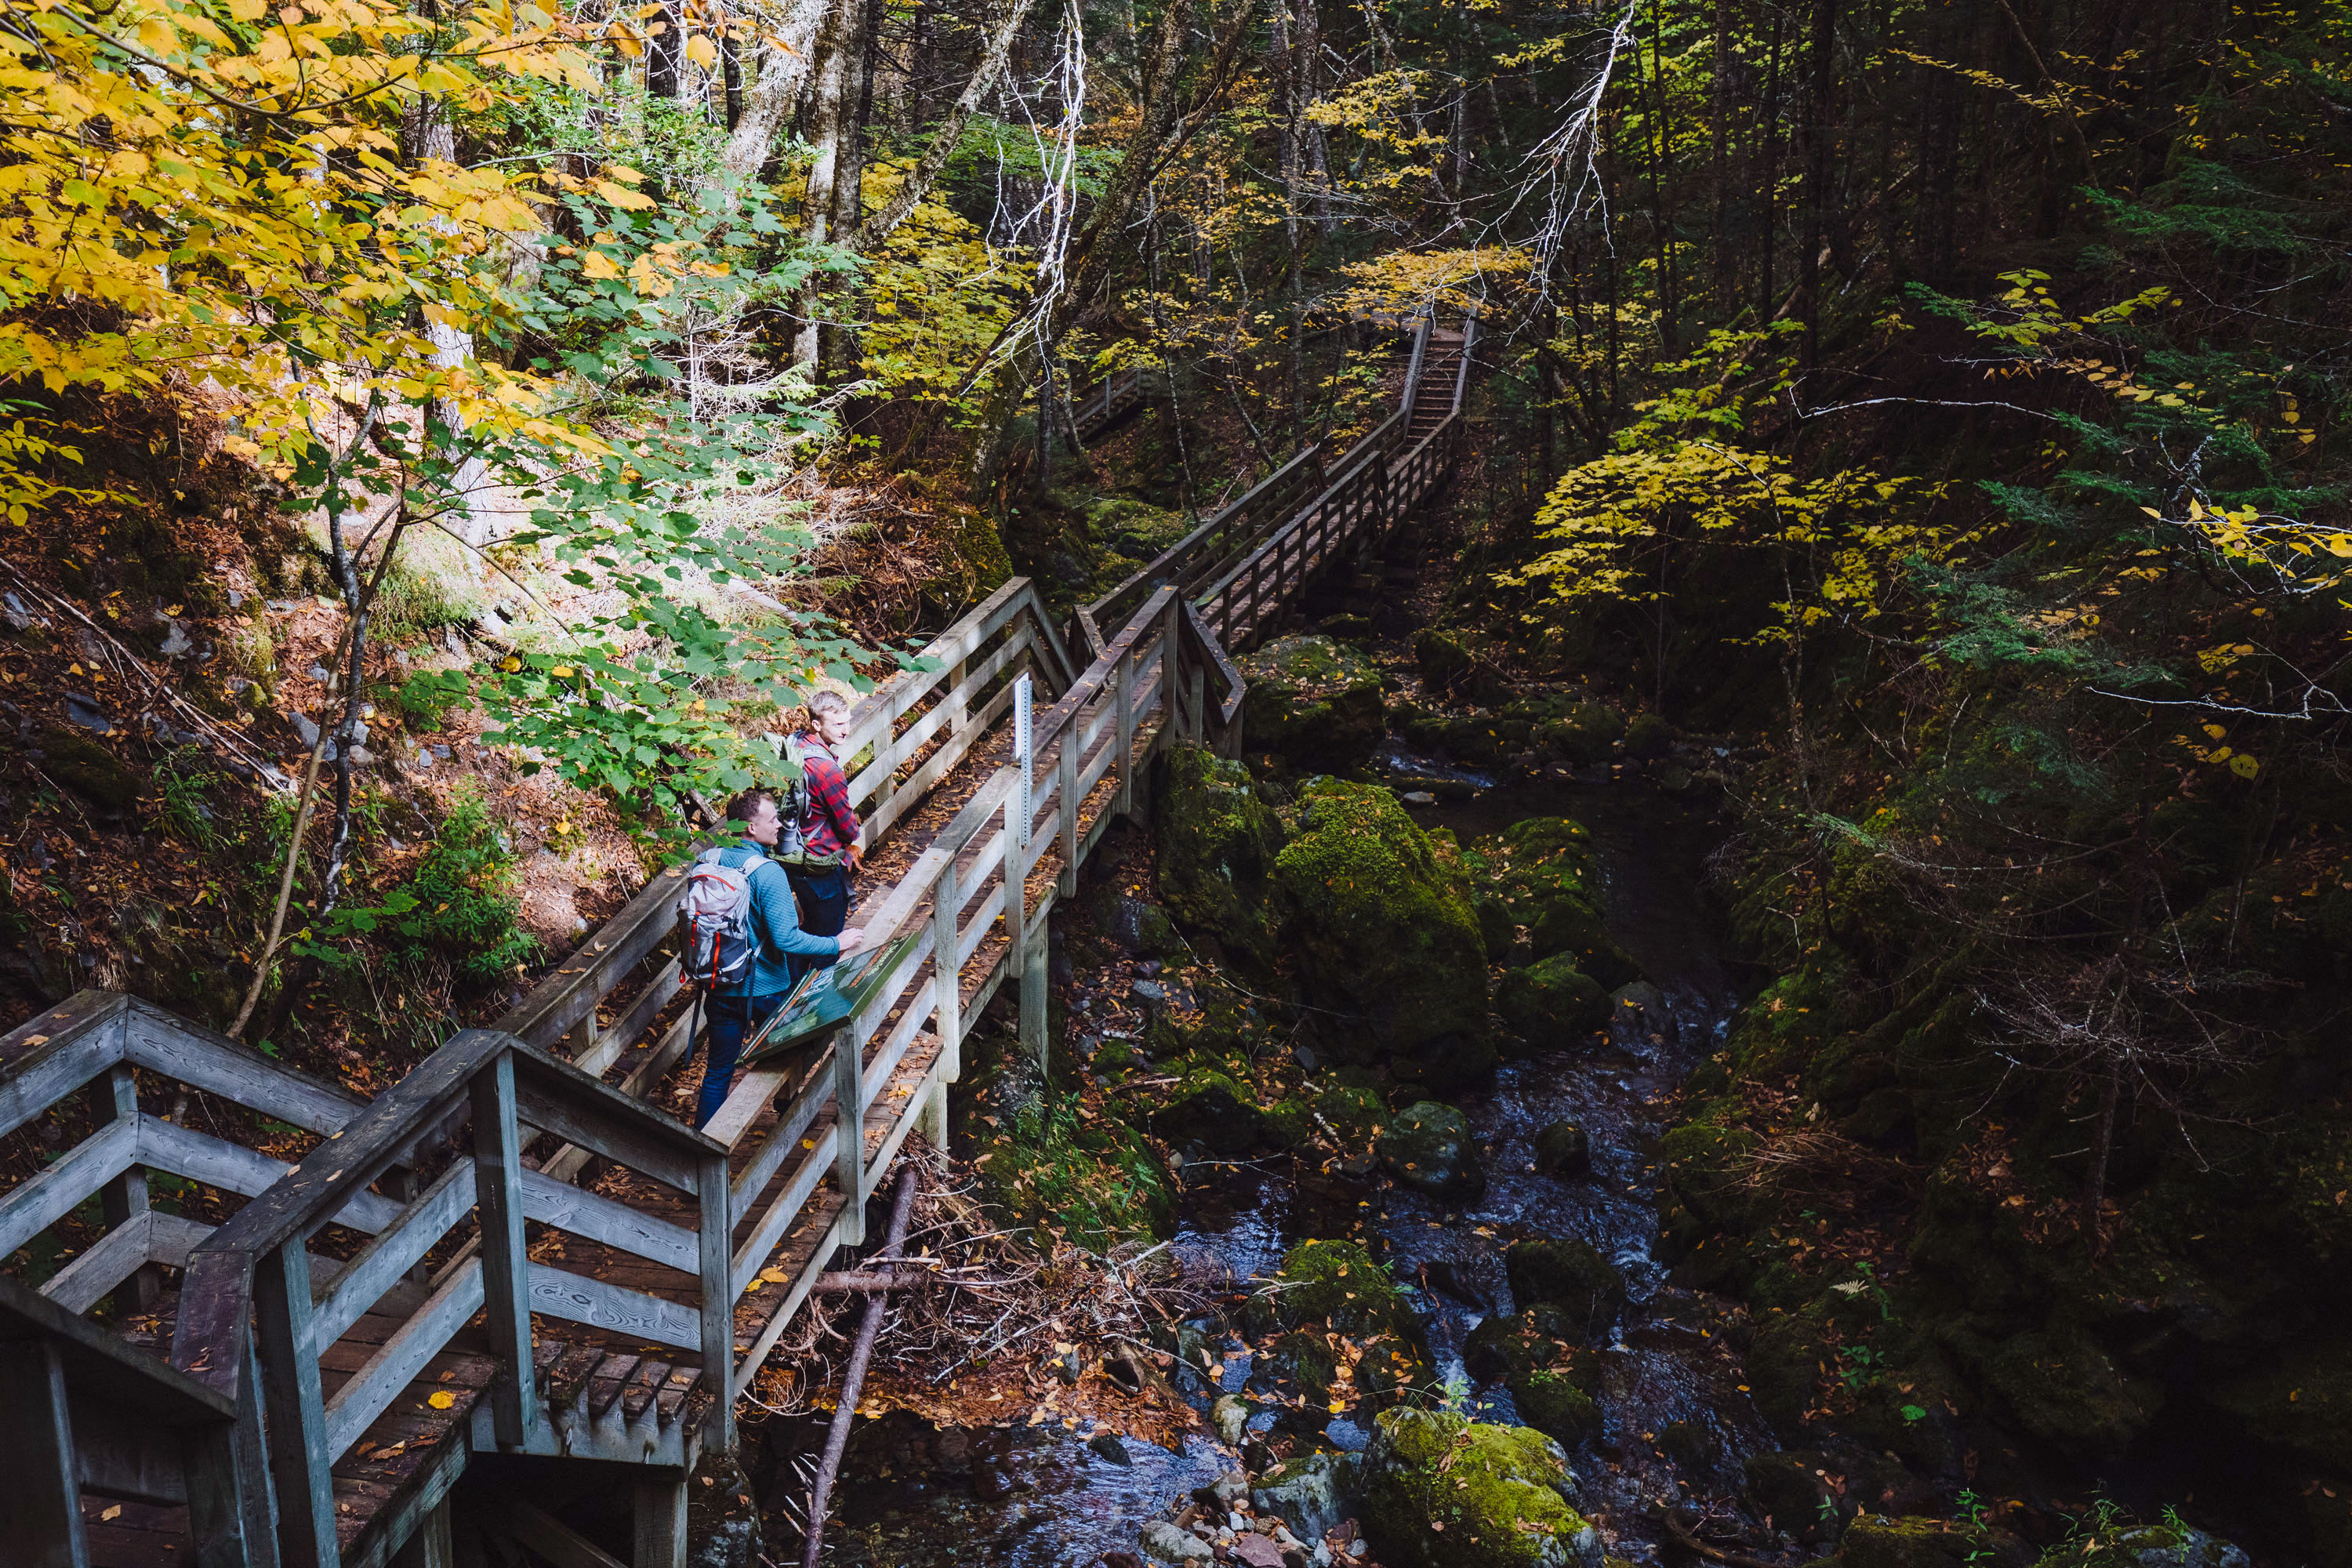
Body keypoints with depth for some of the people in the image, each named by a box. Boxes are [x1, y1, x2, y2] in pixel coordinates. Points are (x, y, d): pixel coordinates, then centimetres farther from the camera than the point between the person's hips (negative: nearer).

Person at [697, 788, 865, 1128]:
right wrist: (836, 945, -16)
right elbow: (787, 939, -27)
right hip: (767, 988, -4)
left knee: (718, 1069, 15)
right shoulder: (768, 873, -23)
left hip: (722, 985, 5)